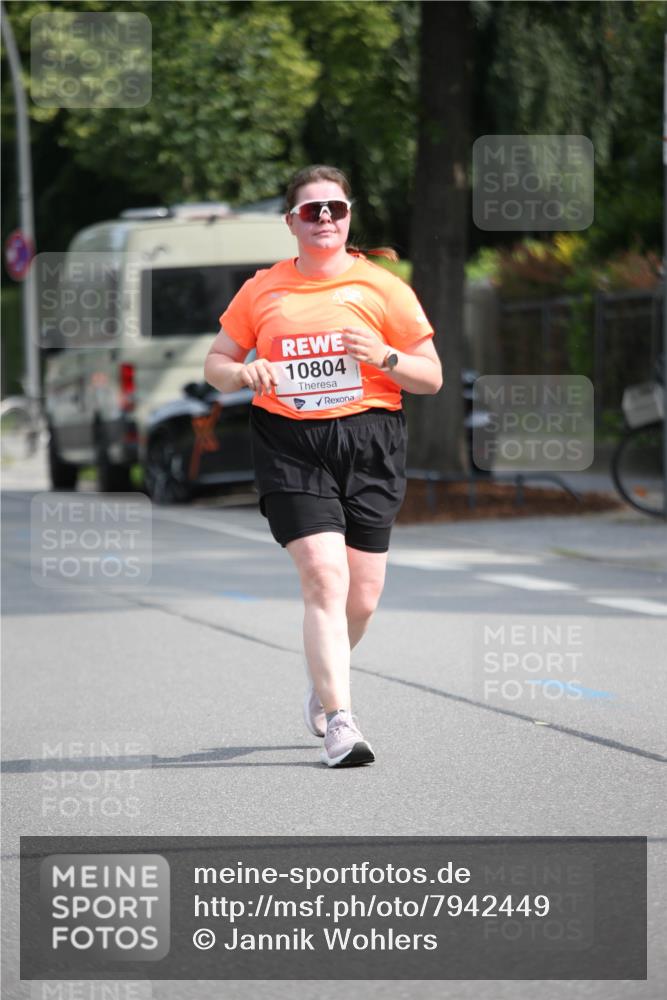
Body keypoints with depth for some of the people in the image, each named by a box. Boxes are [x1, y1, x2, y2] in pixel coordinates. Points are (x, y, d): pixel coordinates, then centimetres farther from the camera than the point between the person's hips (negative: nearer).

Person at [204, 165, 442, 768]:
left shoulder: (381, 287, 7)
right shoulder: (262, 290, 10)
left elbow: (432, 377, 8)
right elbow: (216, 366, 17)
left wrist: (384, 357, -12)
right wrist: (246, 373, -6)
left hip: (368, 442, 1)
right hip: (288, 444, -1)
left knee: (362, 597, 2)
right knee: (323, 576, -17)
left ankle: (326, 681, 33)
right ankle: (338, 720, -18)